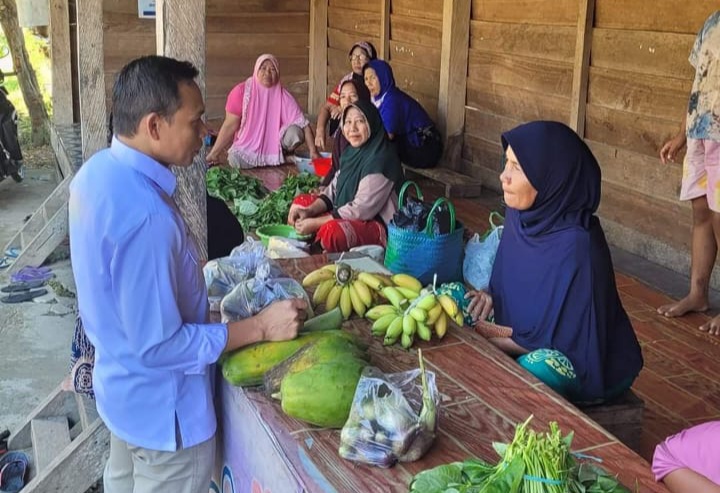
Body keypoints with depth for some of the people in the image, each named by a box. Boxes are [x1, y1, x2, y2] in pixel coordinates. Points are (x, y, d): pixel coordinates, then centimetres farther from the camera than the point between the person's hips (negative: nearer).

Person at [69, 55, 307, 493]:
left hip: (121, 384, 9)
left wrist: (194, 273, 11)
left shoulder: (99, 171, -6)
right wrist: (260, 327, -25)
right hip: (162, 410, -9)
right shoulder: (146, 217, -35)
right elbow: (159, 347, -29)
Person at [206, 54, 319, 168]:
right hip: (248, 146, -1)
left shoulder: (283, 96, -11)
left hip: (275, 145, 1)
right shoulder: (241, 92, -13)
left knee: (294, 132, -26)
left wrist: (313, 151, -27)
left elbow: (303, 123, -16)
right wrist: (214, 153, -14)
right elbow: (230, 125, -11)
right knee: (236, 160, -32)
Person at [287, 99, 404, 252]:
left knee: (332, 231, -36)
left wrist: (316, 223, -20)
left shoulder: (379, 159, -22)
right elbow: (333, 189, 12)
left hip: (378, 225, -10)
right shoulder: (352, 151, 7)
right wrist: (309, 211, -7)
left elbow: (362, 209, -25)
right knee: (300, 202, 12)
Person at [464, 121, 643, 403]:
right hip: (528, 335, 7)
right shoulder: (521, 214, -8)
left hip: (587, 366, -6)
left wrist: (487, 334, -19)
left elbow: (563, 342, -24)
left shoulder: (576, 247, -30)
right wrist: (490, 298, -12)